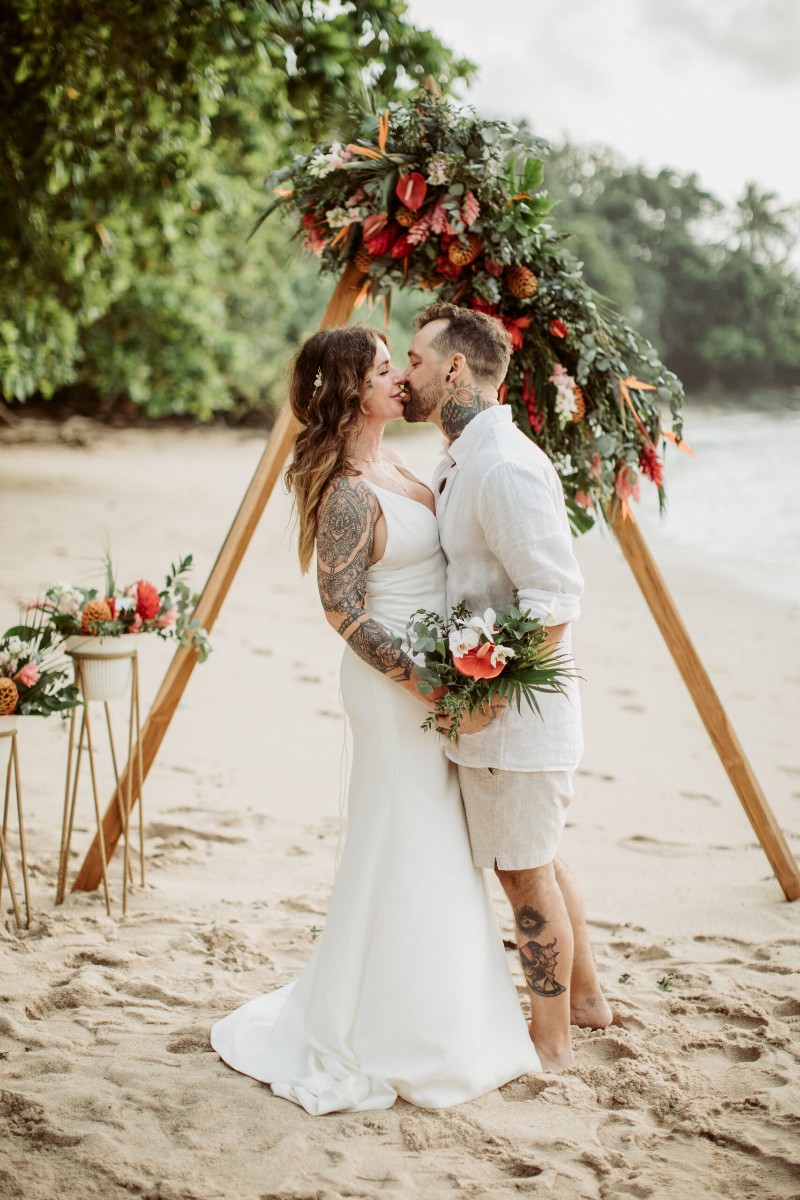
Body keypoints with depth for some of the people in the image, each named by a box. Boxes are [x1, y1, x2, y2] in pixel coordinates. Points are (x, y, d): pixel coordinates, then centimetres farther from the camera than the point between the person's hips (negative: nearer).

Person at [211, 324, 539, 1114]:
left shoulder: (386, 467, 10)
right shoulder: (349, 493, -19)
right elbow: (345, 612, -20)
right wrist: (427, 681, -21)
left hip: (430, 675, 10)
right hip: (395, 686, -10)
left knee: (430, 858, 16)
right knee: (408, 858, -1)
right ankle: (392, 1047, 12)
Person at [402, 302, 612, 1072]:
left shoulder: (502, 466, -22)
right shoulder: (462, 461, 10)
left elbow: (555, 599, -26)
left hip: (514, 719, -10)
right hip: (495, 710, 10)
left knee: (526, 873, 3)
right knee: (537, 862, 22)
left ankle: (551, 1046, 18)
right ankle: (584, 998, 39)